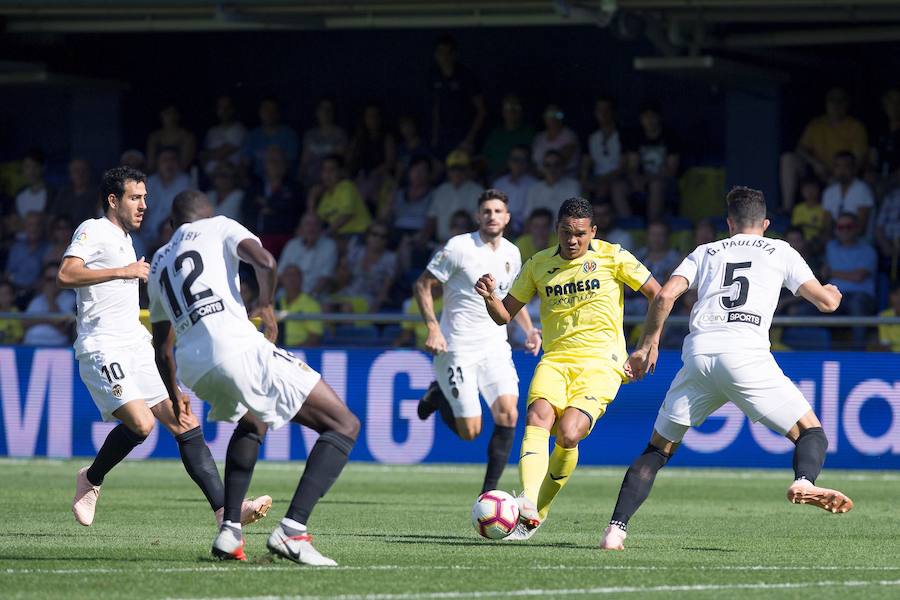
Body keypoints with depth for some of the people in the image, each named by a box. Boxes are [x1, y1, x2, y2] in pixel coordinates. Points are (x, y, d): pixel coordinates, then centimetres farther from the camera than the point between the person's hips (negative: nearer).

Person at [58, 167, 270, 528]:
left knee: (187, 427, -3)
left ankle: (225, 510, -9)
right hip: (103, 350, -9)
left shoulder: (124, 240, 24)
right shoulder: (93, 231, -4)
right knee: (141, 422, -26)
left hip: (137, 349, 9)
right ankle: (91, 480, -1)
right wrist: (122, 272, -21)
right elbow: (64, 275, -21)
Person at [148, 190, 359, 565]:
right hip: (238, 348, -6)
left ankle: (229, 531, 24)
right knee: (344, 425, -1)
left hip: (193, 367, 6)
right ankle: (291, 531, -18)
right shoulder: (219, 227, 14)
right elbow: (264, 261, -7)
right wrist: (266, 305, 11)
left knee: (251, 424, 38)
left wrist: (175, 399, 47)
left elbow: (161, 345, 34)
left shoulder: (158, 264, 29)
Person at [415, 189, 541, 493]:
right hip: (458, 350, -5)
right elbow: (422, 285, -6)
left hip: (495, 347, 5)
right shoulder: (459, 247, -11)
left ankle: (489, 490, -4)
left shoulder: (512, 254, 7)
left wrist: (529, 329, 11)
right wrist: (433, 328, -17)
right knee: (470, 431, -6)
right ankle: (439, 397, 27)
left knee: (508, 414, -15)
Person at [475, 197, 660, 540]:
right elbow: (504, 315, 15)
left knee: (568, 434, -24)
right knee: (538, 416, -27)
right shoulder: (539, 264, 10)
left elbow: (659, 296, 5)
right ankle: (527, 507, -44)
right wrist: (489, 296, -8)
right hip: (556, 359, 3)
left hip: (600, 361, -3)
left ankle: (537, 514, -7)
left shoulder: (611, 257, 1)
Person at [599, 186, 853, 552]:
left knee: (657, 450, 13)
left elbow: (665, 296, 10)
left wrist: (648, 346, 22)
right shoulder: (780, 252, 20)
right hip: (747, 356, -2)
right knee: (811, 433, 7)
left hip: (698, 355, 2)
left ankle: (615, 529, -1)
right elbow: (826, 302, 18)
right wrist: (833, 293, 42)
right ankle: (804, 481, -27)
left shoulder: (705, 253, 24)